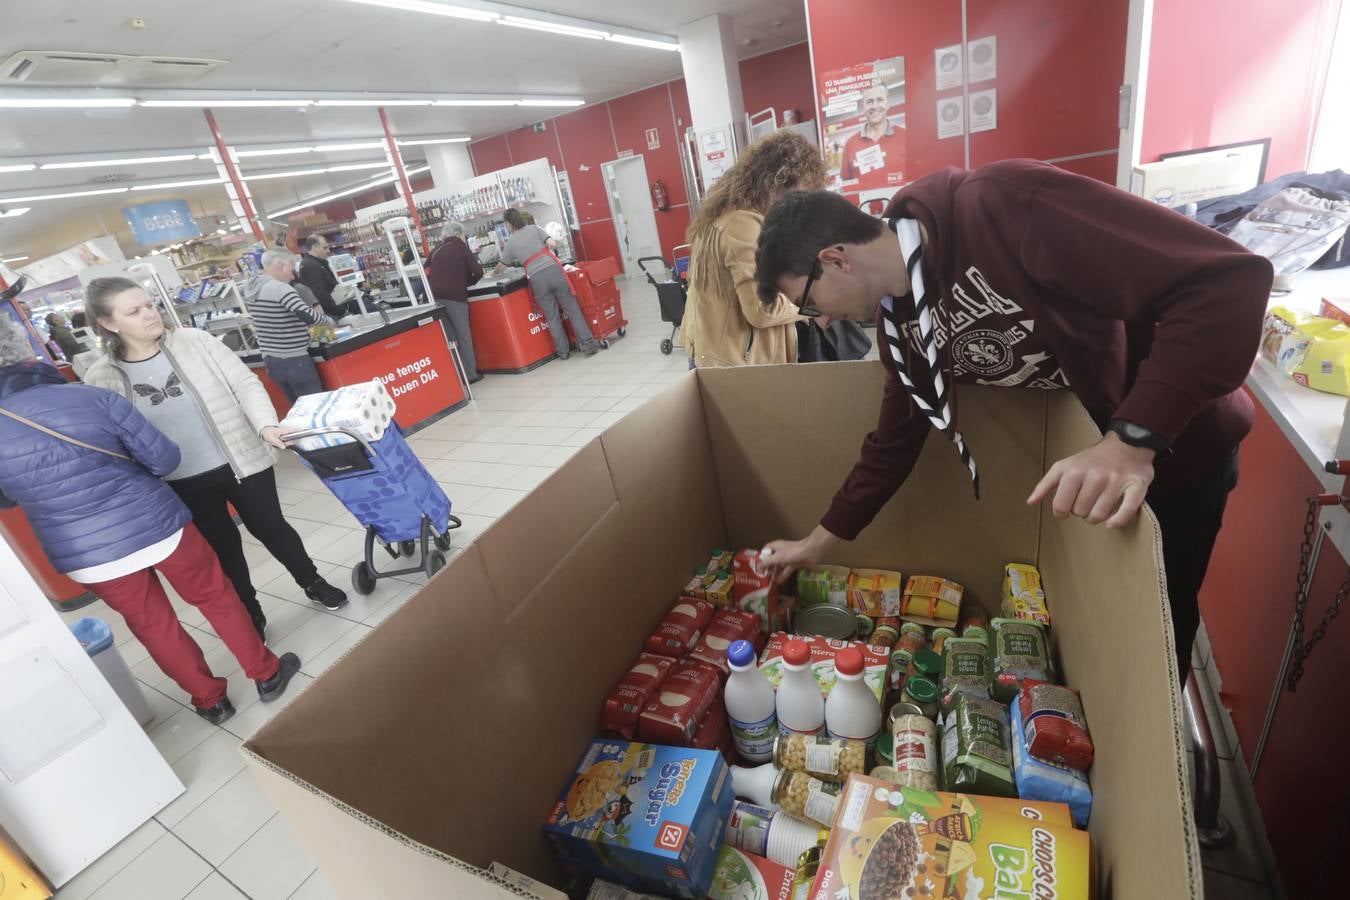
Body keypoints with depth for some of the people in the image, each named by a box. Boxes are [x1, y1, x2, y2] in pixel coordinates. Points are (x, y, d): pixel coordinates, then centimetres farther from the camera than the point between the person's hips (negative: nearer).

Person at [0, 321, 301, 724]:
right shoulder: (94, 398, -15)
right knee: (216, 597, 18)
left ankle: (210, 699, 34)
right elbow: (165, 459, -10)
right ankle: (267, 674, 30)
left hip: (86, 557, 2)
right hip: (156, 526, -2)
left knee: (153, 625, 20)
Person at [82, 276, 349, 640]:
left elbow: (245, 383, -7)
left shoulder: (194, 340, -5)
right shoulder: (101, 380, -4)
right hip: (183, 484, 1)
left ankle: (313, 583, 34)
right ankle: (250, 614, 34)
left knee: (271, 527, 11)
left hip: (242, 462, -1)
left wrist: (266, 424, -23)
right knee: (222, 548, 15)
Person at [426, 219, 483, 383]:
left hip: (435, 296, 5)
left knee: (449, 337, 10)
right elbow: (478, 271, 1)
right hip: (454, 296, -5)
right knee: (463, 335, 0)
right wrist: (467, 283, 17)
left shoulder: (435, 251, 22)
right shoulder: (461, 247, 8)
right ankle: (470, 374, 0)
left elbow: (426, 273, 23)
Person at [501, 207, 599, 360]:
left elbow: (503, 264, 26)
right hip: (553, 270, 0)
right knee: (572, 309, 5)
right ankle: (588, 344, 2)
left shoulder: (510, 242, 13)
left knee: (552, 317, 11)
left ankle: (563, 351, 16)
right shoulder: (534, 228, 10)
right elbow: (553, 244, 1)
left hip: (536, 278, 0)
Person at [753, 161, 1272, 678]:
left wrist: (1133, 439, -42)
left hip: (1172, 446, -5)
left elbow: (1230, 278, -33)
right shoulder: (896, 319, -9)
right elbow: (894, 442, 1)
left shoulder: (1001, 206, -33)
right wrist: (819, 542, 5)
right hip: (1080, 456, 6)